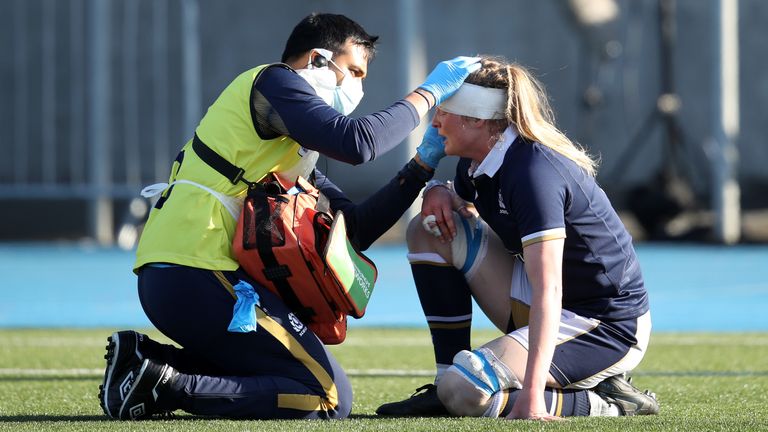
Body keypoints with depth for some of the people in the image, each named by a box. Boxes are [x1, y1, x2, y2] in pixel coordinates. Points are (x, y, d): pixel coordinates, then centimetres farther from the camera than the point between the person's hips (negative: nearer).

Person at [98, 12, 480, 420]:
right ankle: (165, 385, -17)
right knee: (330, 398, -10)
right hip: (199, 278, -10)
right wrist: (428, 92, -5)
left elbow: (355, 228, 21)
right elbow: (357, 142, -16)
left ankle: (144, 357, 9)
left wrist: (424, 163, 17)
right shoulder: (273, 82, -1)